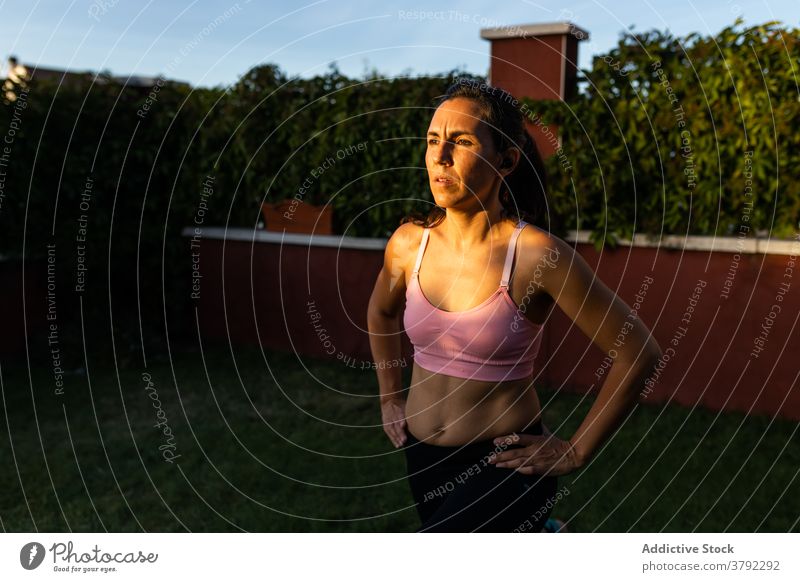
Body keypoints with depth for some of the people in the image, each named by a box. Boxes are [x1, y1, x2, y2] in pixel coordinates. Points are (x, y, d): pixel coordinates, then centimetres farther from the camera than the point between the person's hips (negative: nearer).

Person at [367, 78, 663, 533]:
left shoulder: (538, 255, -19)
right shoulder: (408, 242, -6)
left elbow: (638, 351, -12)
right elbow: (381, 312, 15)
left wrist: (576, 453, -8)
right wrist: (390, 397, 13)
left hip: (503, 461, -5)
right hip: (422, 454, 5)